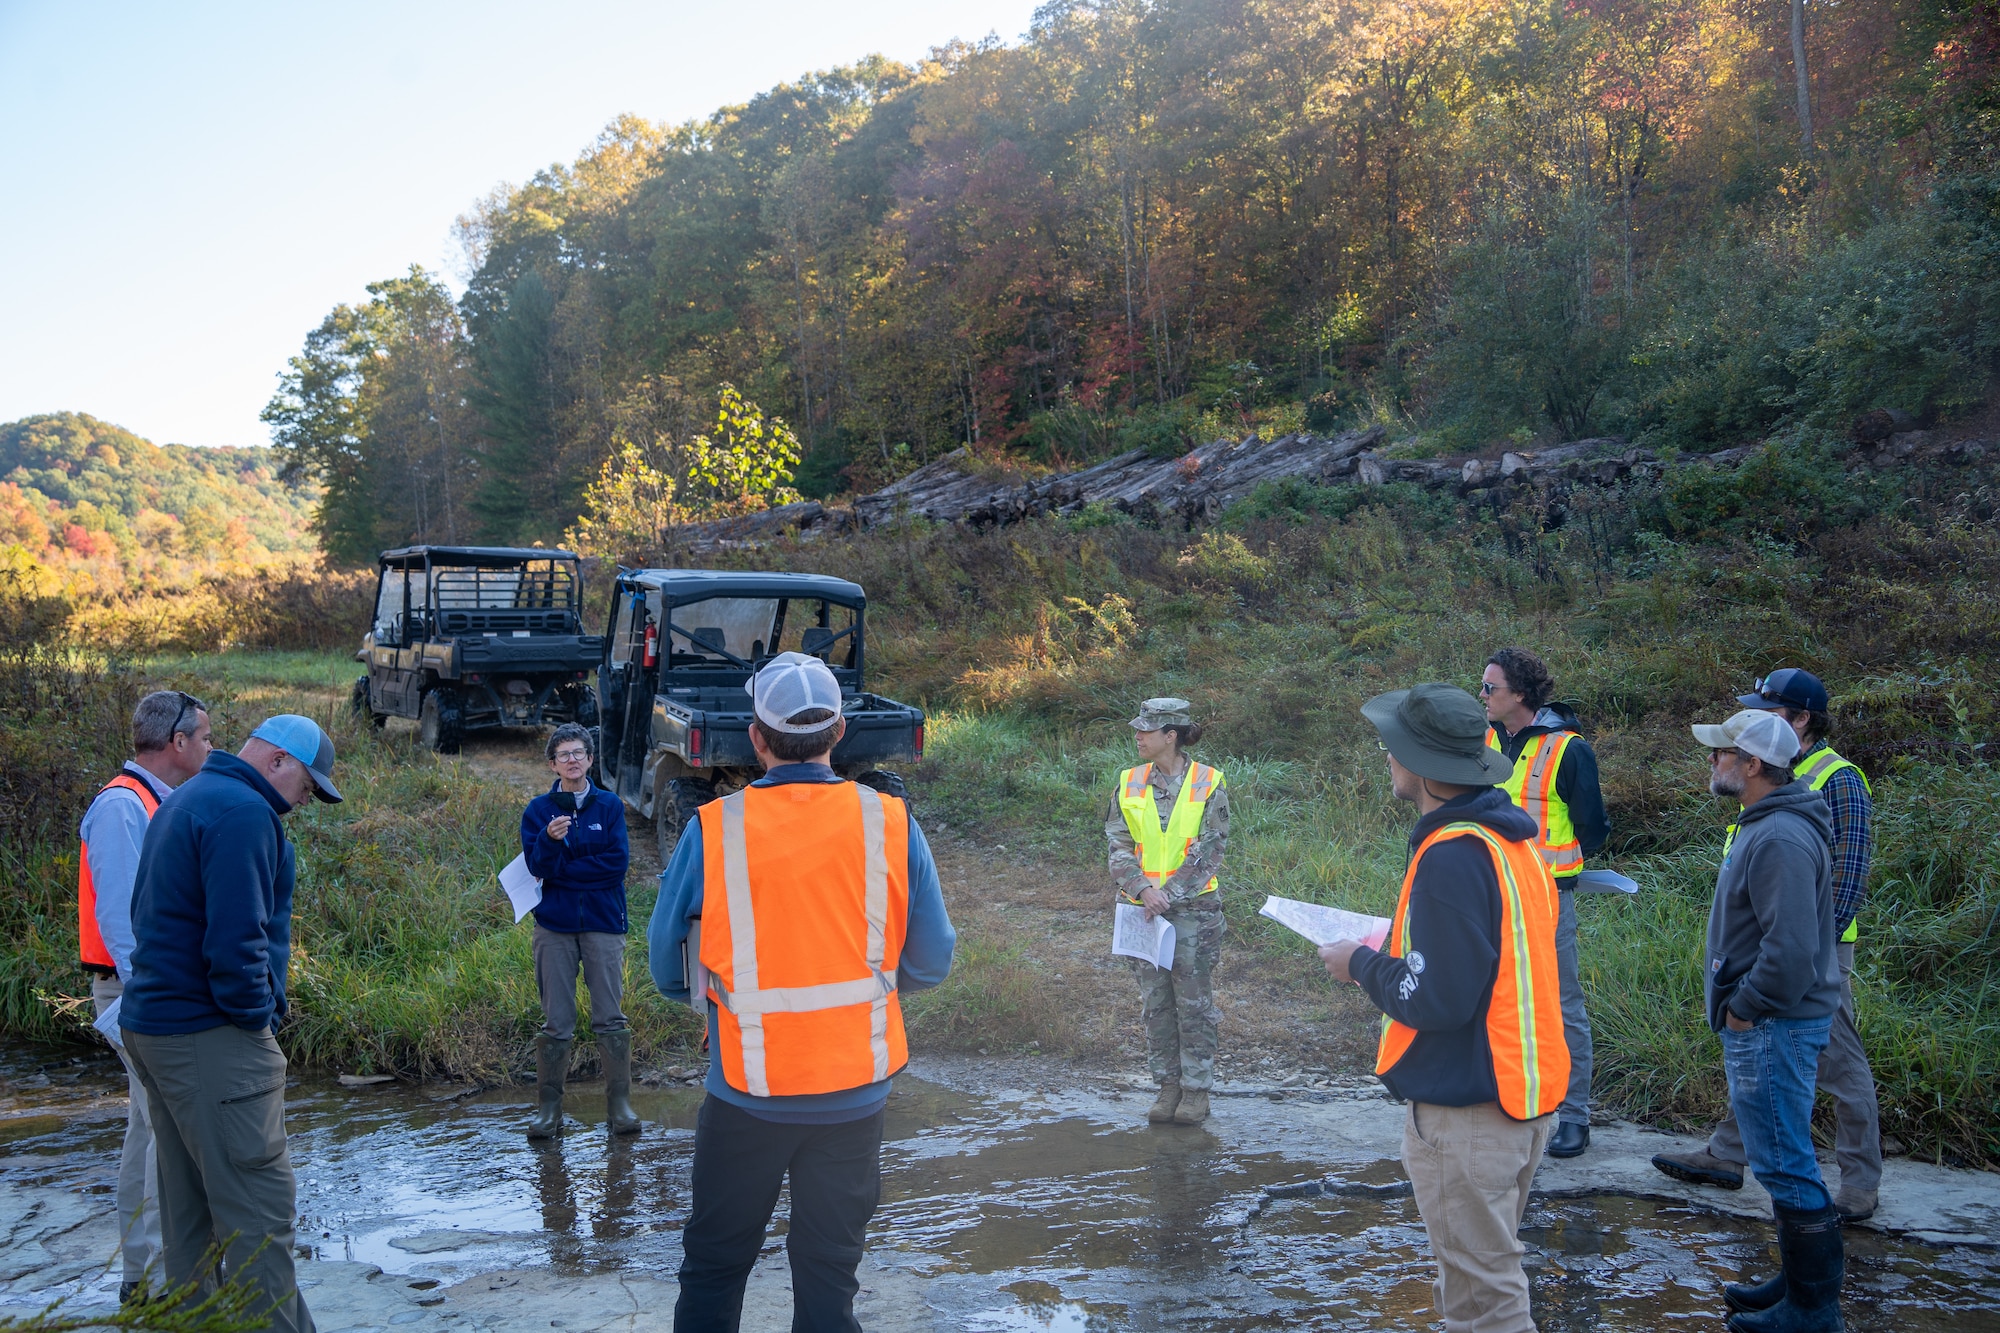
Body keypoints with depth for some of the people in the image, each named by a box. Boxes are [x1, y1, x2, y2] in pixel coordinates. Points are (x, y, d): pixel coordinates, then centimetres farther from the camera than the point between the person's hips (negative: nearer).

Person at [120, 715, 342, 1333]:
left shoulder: (187, 799, 18)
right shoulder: (244, 811, -16)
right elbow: (236, 936, -24)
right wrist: (257, 1014, -11)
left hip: (153, 1022, 11)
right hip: (210, 1038, -11)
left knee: (189, 1203, 16)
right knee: (259, 1201, -7)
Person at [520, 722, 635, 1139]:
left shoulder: (610, 806, 4)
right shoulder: (538, 810, 5)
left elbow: (616, 862, -7)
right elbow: (537, 866, -6)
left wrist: (561, 870, -6)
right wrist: (550, 838, -26)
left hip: (603, 923, 0)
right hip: (554, 926, 1)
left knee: (611, 1018, 0)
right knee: (556, 1022, 4)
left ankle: (619, 1105, 8)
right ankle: (549, 1108, 12)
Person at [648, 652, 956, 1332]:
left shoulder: (712, 831, -12)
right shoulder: (890, 824, -10)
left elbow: (666, 966, -1)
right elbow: (932, 962, -1)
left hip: (746, 1091, -1)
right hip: (855, 1092, 1)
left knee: (713, 1266, 17)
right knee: (829, 1272, 15)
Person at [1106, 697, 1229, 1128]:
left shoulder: (1209, 785, -5)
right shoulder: (1129, 785, 5)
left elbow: (1208, 852, -9)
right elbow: (1119, 846, 1)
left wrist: (1169, 895, -16)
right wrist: (1143, 889, -15)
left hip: (1194, 909, -3)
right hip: (1144, 910, 4)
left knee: (1194, 1001, 2)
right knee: (1155, 1000, 9)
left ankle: (1197, 1088, 14)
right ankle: (1168, 1085, 21)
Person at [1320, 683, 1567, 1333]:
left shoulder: (1452, 856, -22)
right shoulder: (1512, 839, 7)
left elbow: (1436, 999, -25)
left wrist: (1362, 963, -9)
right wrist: (1398, 945, 13)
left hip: (1467, 1115, -10)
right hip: (1526, 1102, 10)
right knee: (1490, 1273, 23)